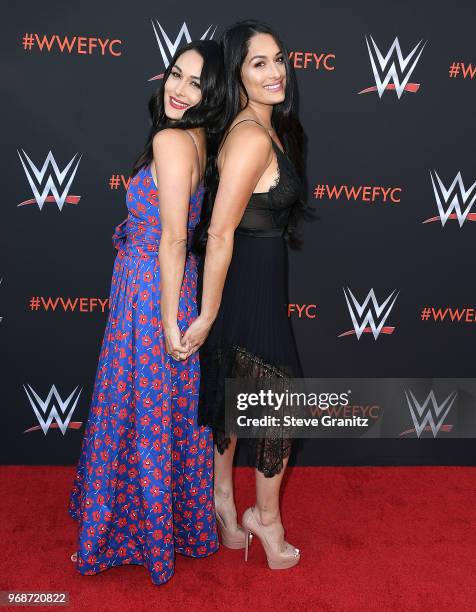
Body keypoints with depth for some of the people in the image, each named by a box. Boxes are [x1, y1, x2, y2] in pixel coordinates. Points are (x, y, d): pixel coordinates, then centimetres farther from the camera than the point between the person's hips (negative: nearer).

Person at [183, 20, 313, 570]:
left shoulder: (268, 128, 8)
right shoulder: (253, 137, -22)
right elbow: (219, 233, -24)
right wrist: (207, 315, -19)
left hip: (246, 282, 9)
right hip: (250, 289, -9)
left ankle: (222, 497, 40)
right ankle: (266, 519, 29)